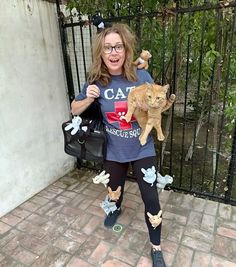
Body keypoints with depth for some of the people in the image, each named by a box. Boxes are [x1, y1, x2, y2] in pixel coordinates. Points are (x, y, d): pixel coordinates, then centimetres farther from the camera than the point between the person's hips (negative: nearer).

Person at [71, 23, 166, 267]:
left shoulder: (142, 77, -11)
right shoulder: (96, 82, -8)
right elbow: (74, 110, 2)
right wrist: (89, 98, -18)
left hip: (142, 150, -1)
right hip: (113, 151, 2)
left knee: (151, 198, 3)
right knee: (114, 190, 24)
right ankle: (115, 209, 63)